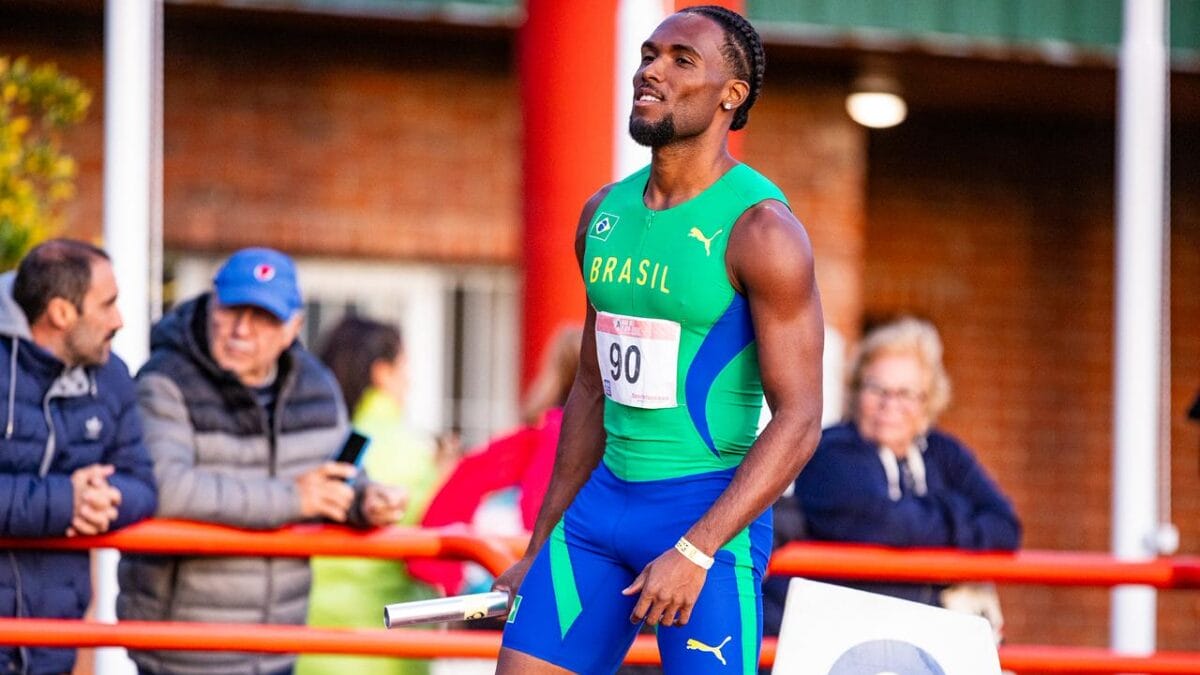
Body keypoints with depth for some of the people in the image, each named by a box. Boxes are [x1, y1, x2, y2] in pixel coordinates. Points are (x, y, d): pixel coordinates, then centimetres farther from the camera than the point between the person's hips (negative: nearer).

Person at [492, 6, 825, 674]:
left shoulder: (761, 230, -12)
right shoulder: (604, 213, 10)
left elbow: (799, 420, -15)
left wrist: (694, 551, -22)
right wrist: (541, 544, 18)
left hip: (711, 515, -7)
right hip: (605, 498, 7)